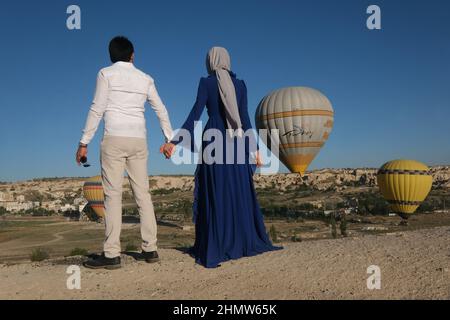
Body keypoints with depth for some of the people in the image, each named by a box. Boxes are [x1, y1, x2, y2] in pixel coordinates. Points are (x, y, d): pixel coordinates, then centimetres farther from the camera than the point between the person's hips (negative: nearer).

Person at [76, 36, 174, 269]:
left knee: (113, 195, -4)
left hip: (114, 138, -4)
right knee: (142, 194, 6)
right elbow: (161, 110, 16)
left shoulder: (106, 74, 3)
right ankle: (150, 249, 8)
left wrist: (84, 142, -1)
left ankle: (112, 254, -4)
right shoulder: (145, 79, 15)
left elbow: (97, 109, -4)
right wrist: (169, 139, 23)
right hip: (138, 140, 4)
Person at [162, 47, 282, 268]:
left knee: (216, 194, 1)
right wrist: (254, 149, 7)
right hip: (236, 142, 3)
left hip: (214, 140, -2)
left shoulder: (206, 83, 1)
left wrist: (175, 142, -11)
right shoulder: (240, 84, 8)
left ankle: (216, 248, 5)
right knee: (240, 193, 10)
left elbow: (195, 115, -10)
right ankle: (245, 242, 17)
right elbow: (245, 119, 3)